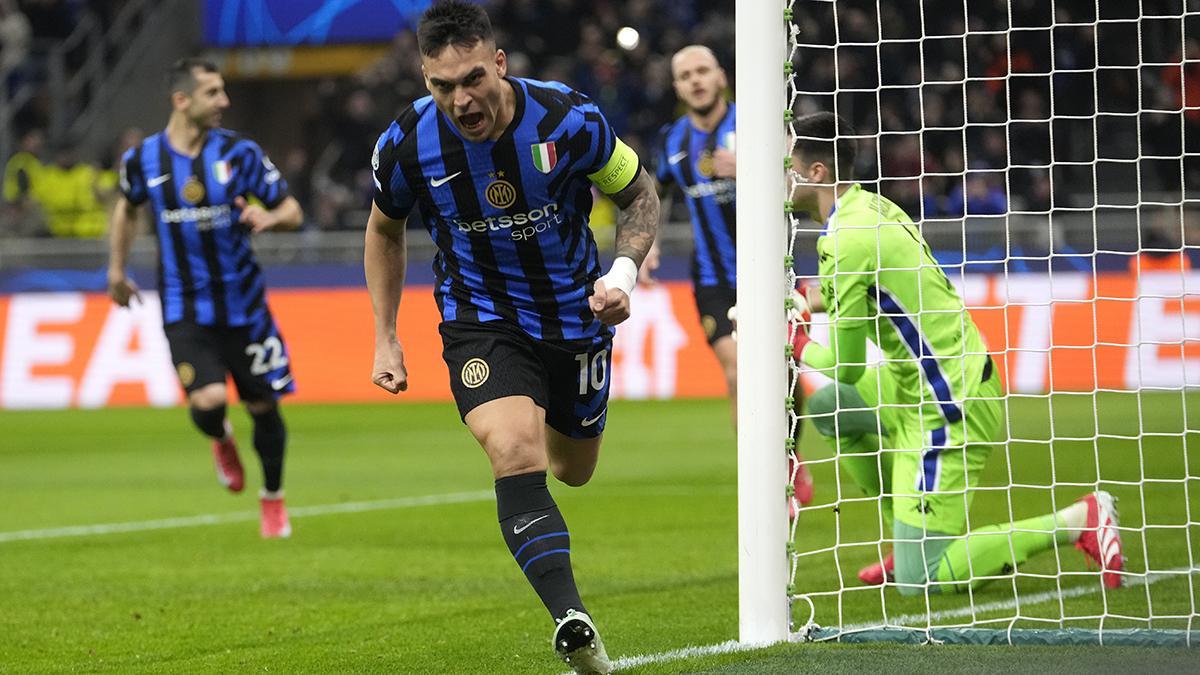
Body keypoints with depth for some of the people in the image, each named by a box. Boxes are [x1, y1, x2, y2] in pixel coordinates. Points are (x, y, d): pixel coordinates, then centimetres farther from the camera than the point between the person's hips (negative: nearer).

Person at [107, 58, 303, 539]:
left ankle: (273, 500, 31)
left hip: (243, 304, 1)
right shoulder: (143, 160, -4)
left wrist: (268, 218, -24)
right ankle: (220, 440, 20)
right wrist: (117, 270, 22)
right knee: (207, 400, -19)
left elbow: (292, 211, -2)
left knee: (263, 405, 6)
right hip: (184, 309, -1)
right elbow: (127, 206, 19)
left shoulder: (239, 153, -7)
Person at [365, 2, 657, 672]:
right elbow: (385, 228, 5)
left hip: (575, 316, 1)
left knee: (574, 470, 20)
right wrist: (386, 338, 5)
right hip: (481, 322, -1)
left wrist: (624, 271, -20)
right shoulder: (408, 145, -17)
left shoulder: (570, 119, -22)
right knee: (515, 452, -28)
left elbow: (639, 192, -3)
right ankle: (572, 621, -36)